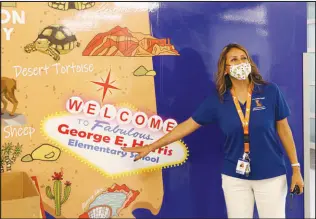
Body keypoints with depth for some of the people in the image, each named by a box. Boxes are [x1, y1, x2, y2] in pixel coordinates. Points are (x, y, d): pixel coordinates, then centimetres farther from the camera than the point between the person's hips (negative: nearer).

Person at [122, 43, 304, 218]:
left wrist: (296, 168, 2)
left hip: (271, 176, 0)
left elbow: (283, 129, 0)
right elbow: (188, 125, -2)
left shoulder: (270, 91, -8)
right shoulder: (217, 99, -6)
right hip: (234, 177, 1)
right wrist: (151, 147, -3)